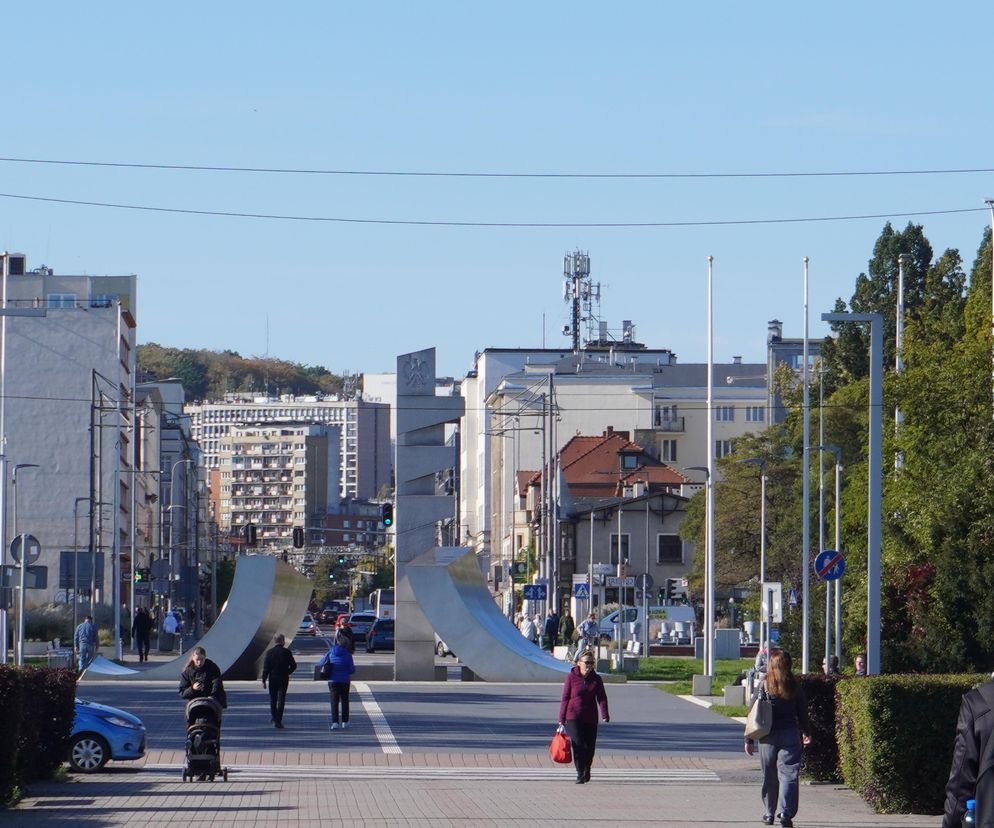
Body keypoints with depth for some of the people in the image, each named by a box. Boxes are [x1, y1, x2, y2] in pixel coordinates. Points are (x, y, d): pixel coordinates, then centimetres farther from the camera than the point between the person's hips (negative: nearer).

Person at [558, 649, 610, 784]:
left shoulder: (596, 679, 4)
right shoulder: (571, 677, -3)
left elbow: (601, 698, -1)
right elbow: (565, 698, 0)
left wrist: (605, 715, -16)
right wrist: (561, 718, -1)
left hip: (590, 718, 3)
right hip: (573, 717, -3)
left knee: (590, 747, 8)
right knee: (578, 745, -14)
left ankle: (586, 770, 32)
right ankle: (580, 774, -6)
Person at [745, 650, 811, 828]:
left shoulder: (763, 685, -3)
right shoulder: (795, 686, -1)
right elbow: (802, 713, 6)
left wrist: (749, 739, 4)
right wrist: (807, 732, 23)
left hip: (768, 737, 0)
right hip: (790, 735, 0)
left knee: (769, 777, 12)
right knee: (788, 774, -1)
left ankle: (769, 813, 20)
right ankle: (785, 812, -14)